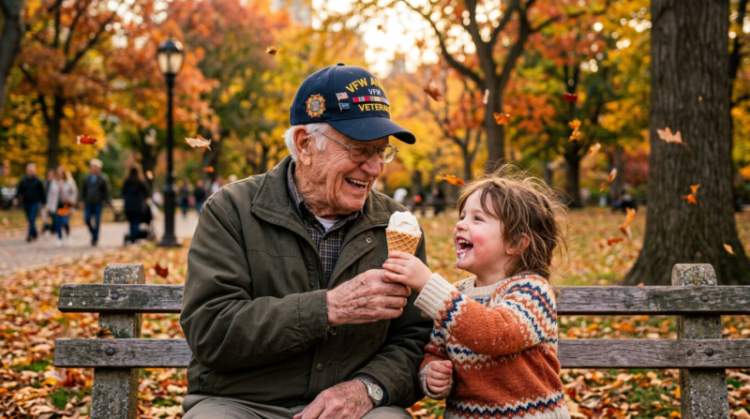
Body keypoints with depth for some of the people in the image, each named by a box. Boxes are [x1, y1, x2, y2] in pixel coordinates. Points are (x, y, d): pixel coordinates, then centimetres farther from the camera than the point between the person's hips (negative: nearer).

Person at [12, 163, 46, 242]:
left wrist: (42, 202, 3)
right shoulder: (23, 181, 4)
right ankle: (34, 235, 22)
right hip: (26, 203, 4)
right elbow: (19, 190, 3)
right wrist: (15, 198, -14)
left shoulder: (38, 181, -2)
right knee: (30, 220, 10)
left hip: (35, 203, -4)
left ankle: (30, 234, -19)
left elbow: (42, 193, 3)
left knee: (32, 219, -14)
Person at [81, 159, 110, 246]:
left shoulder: (103, 178, -4)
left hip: (98, 203, -4)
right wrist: (84, 200, 10)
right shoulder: (86, 178, 7)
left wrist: (105, 201, -8)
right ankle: (94, 234, 21)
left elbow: (106, 191, -1)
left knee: (97, 221, -2)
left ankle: (95, 238, 9)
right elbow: (84, 190, 16)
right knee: (87, 219, -1)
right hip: (88, 203, 4)